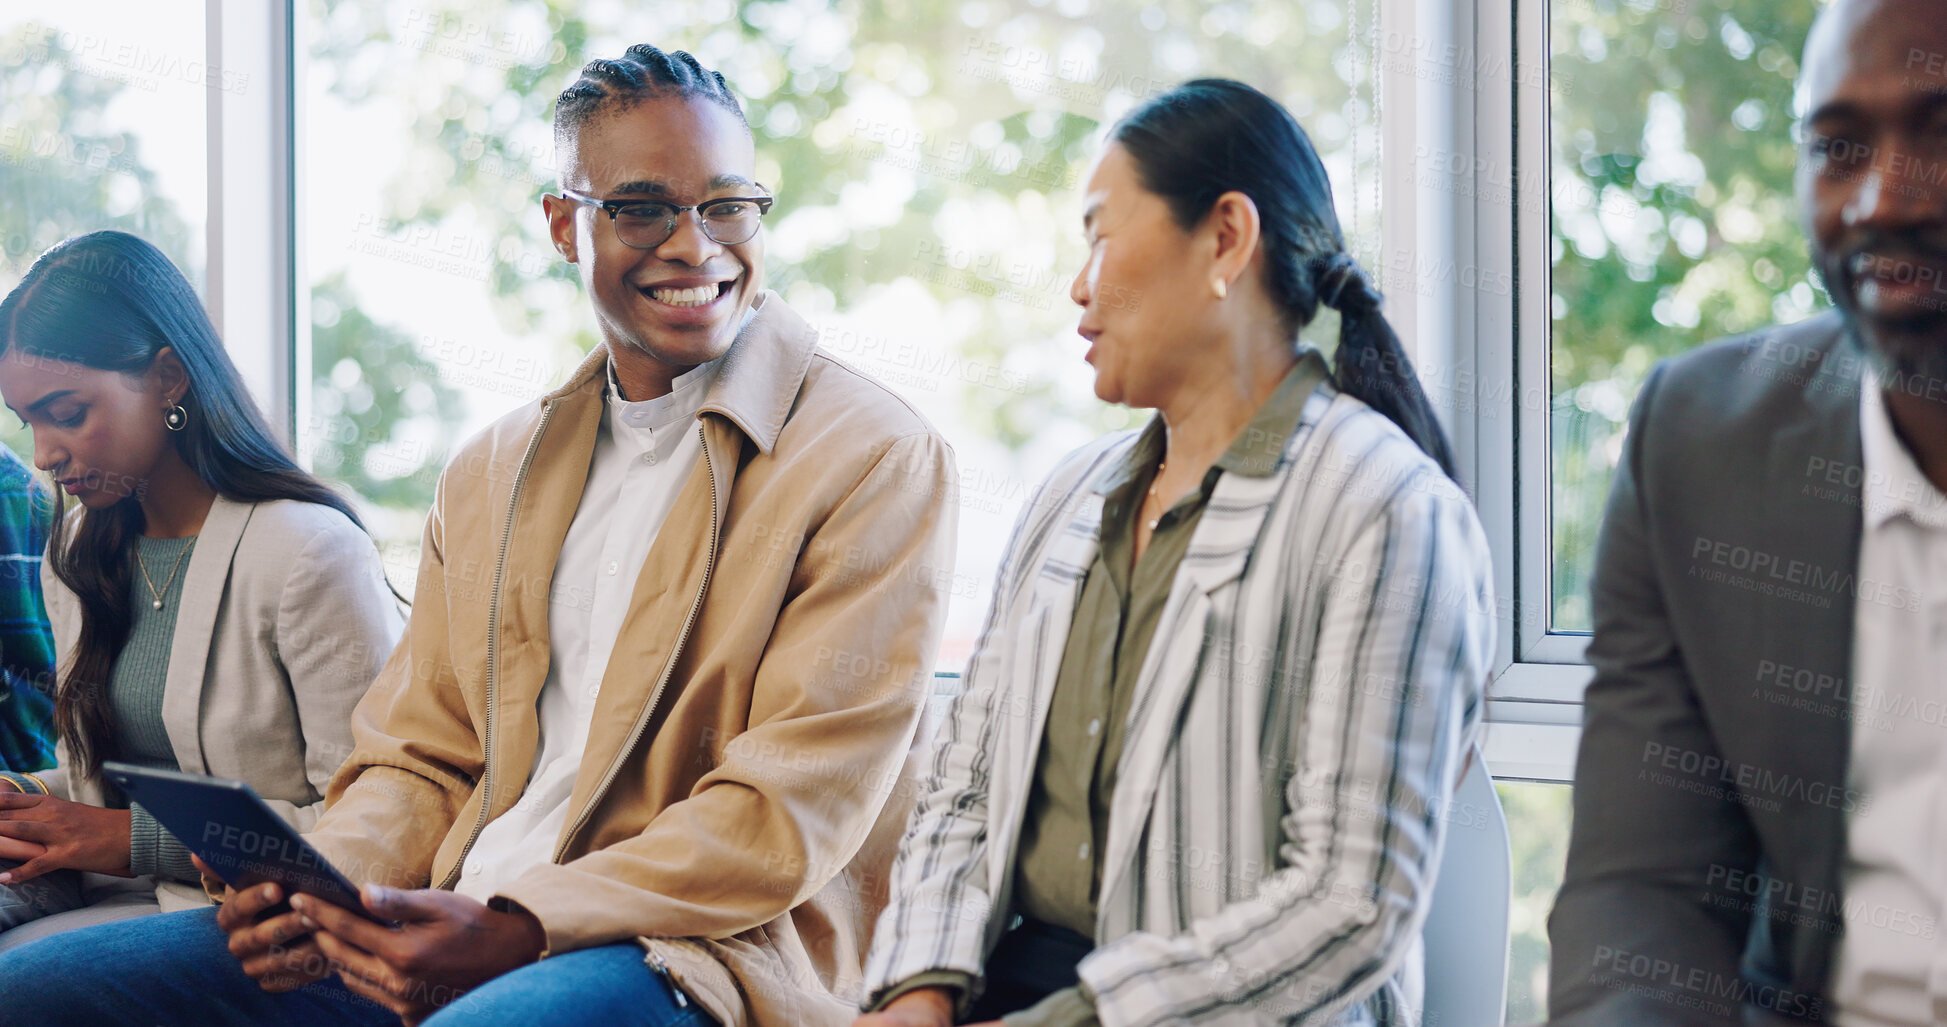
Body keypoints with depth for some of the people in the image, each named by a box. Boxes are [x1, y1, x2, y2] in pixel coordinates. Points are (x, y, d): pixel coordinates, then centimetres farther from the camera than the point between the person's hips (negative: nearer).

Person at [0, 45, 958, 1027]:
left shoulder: (875, 460, -2)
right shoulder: (491, 470, 19)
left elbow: (790, 809, -11)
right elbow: (420, 758, 18)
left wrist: (518, 930, -20)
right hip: (444, 930, 7)